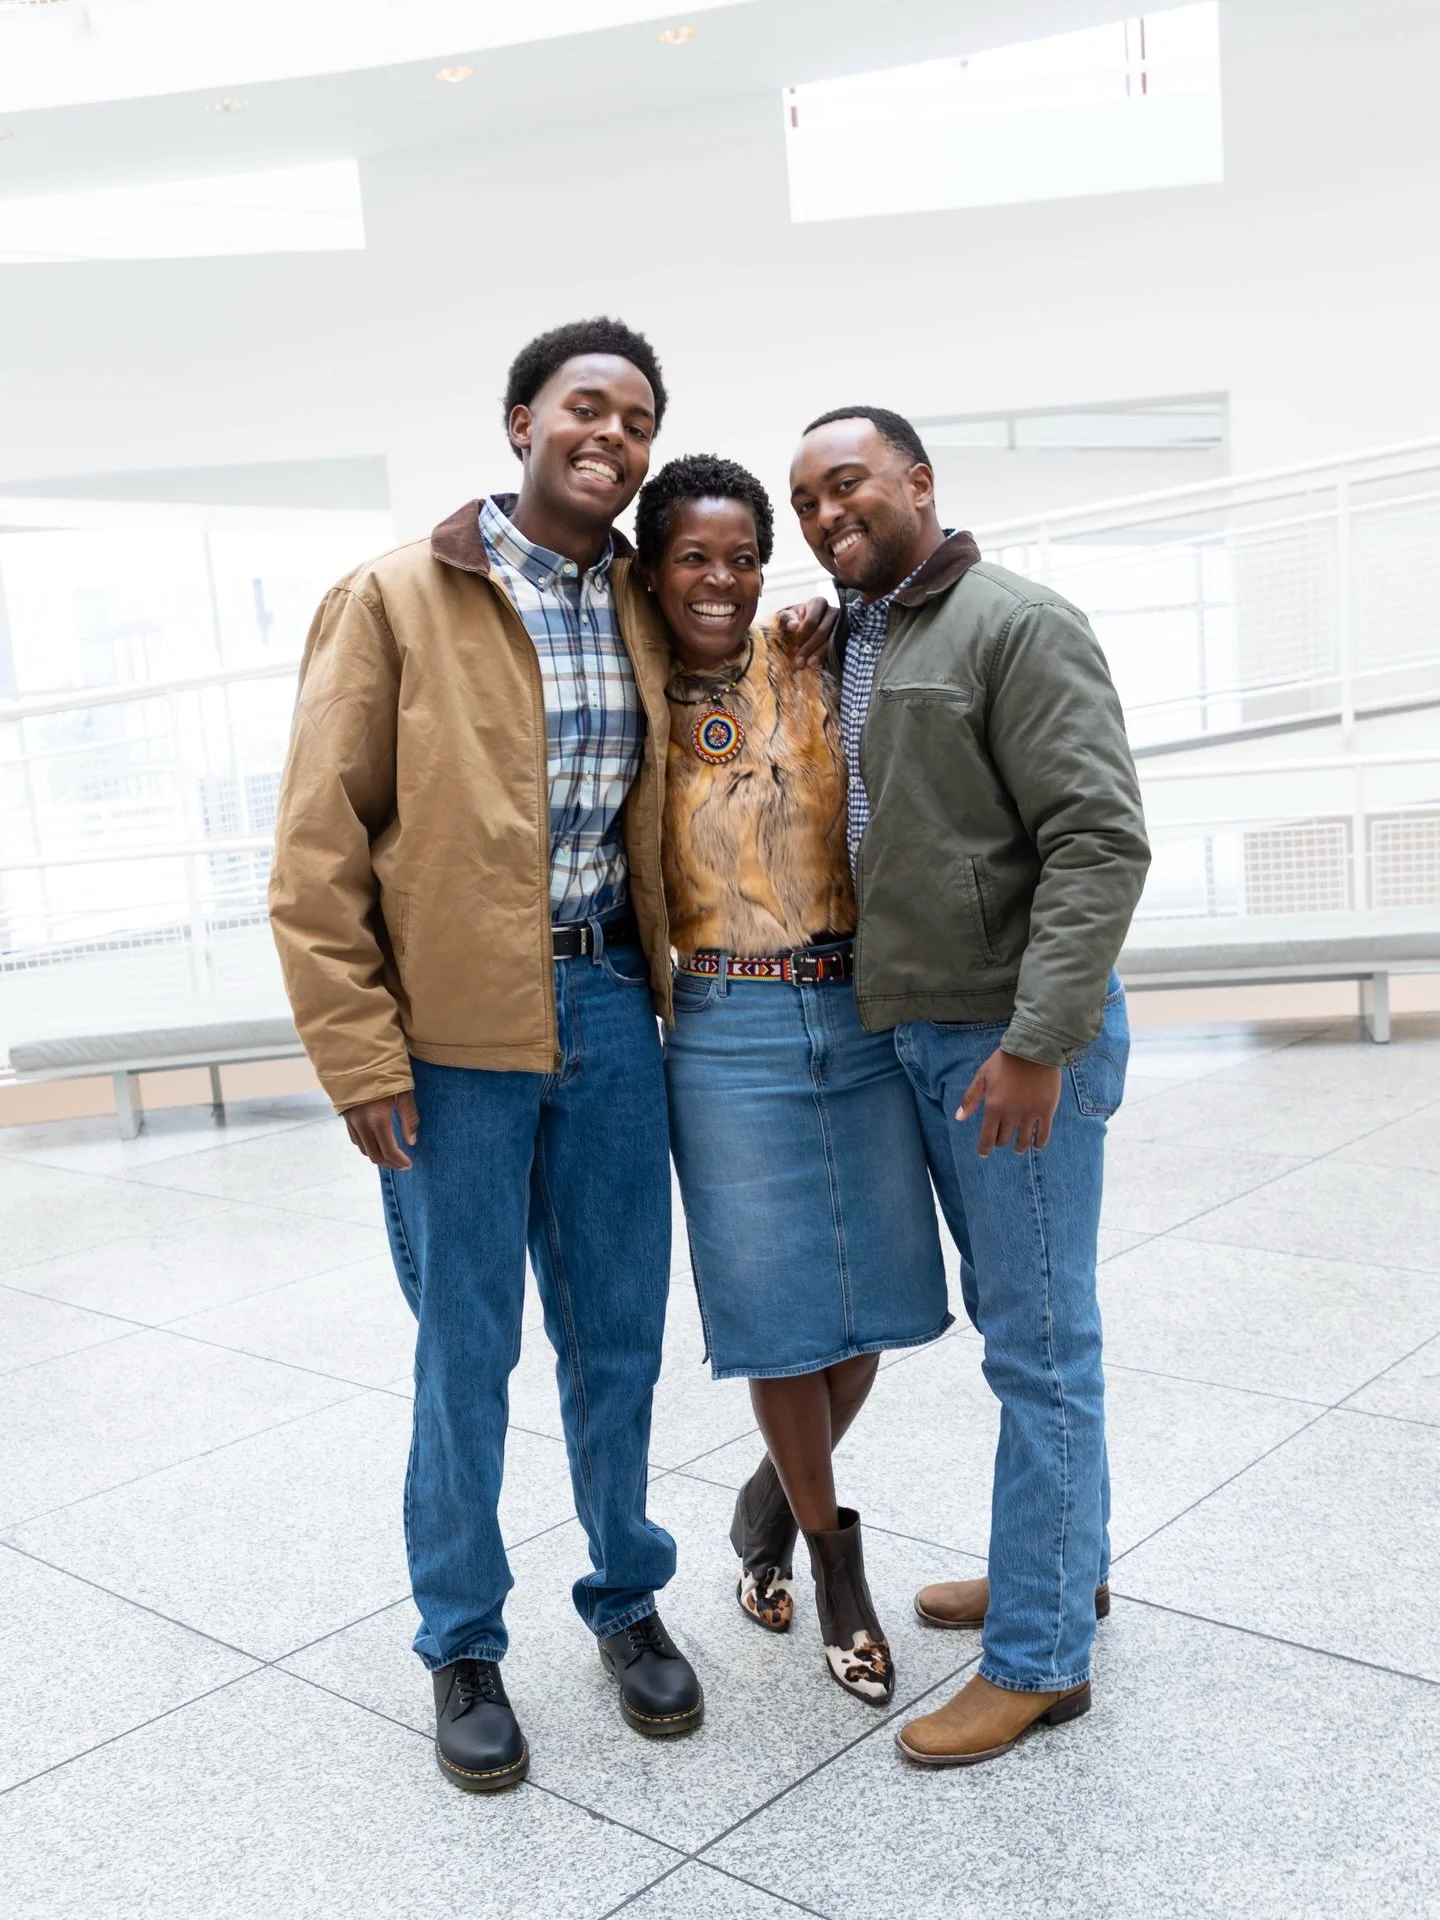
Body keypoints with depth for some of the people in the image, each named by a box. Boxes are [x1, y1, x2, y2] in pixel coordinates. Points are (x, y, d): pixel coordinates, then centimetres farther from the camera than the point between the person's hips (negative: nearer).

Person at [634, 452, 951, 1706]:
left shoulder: (818, 665, 3)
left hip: (859, 1008, 2)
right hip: (728, 1029, -2)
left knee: (873, 1290, 9)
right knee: (777, 1299, 4)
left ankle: (772, 1500, 36)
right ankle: (834, 1556, 26)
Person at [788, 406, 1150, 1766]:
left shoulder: (1015, 625, -11)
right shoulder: (844, 648, 14)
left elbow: (1099, 838, -18)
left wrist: (1034, 1040, -23)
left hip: (1014, 1039, -8)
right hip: (920, 1038, 8)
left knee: (1038, 1340, 1)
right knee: (1008, 1315, 19)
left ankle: (1038, 1654, 13)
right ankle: (1063, 1559, 36)